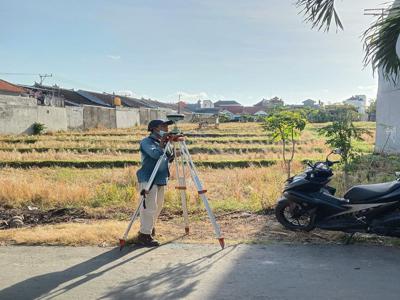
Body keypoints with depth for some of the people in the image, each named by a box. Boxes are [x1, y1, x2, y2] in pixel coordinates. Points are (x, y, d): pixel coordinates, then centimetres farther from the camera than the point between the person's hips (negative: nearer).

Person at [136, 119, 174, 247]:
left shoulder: (162, 142, 15)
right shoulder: (146, 142, -9)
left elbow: (168, 159, 16)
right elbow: (156, 154, -25)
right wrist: (162, 143, -17)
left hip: (160, 179, 9)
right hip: (148, 178, -9)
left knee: (158, 205, 16)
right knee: (149, 207, -11)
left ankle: (149, 228, 32)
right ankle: (145, 235, -5)